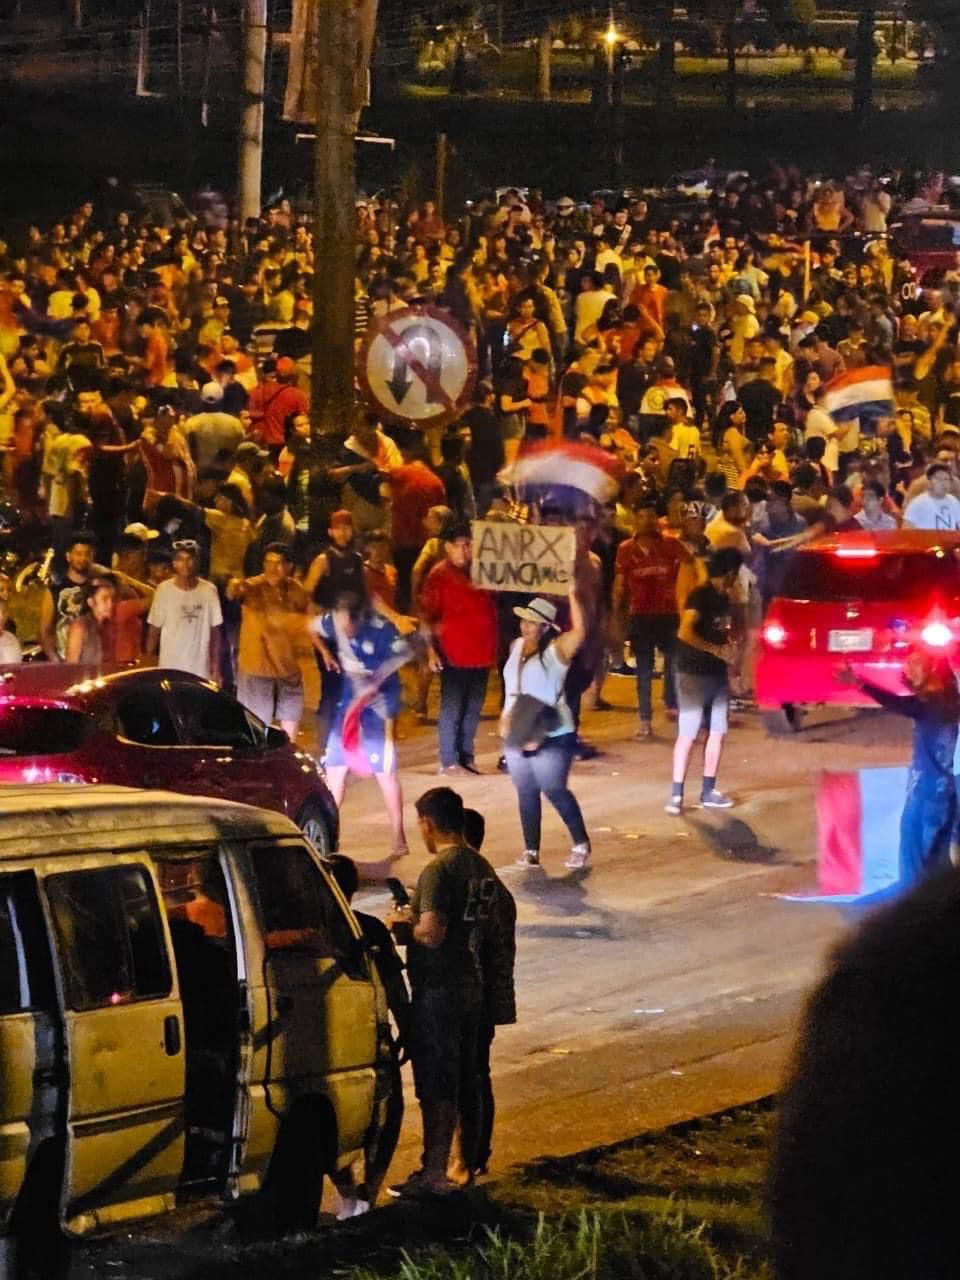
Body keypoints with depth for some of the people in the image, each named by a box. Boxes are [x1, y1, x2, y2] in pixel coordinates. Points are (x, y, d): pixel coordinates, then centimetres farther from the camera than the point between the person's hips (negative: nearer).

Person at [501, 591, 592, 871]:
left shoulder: (557, 649, -11)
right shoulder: (517, 647, 8)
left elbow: (580, 631, -30)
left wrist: (572, 596, -30)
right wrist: (506, 715, 9)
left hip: (551, 736, -6)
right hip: (517, 734, 6)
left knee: (554, 791, -2)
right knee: (526, 793, 8)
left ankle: (581, 845, 14)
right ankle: (531, 850, 14)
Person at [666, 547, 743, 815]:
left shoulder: (723, 598, 12)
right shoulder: (700, 596, -14)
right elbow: (685, 633, -26)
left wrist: (728, 647, 2)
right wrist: (716, 650, -20)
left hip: (717, 673, 8)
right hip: (694, 673, -8)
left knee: (717, 732, 10)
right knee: (687, 735, -8)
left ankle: (708, 791, 17)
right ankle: (676, 795, -7)